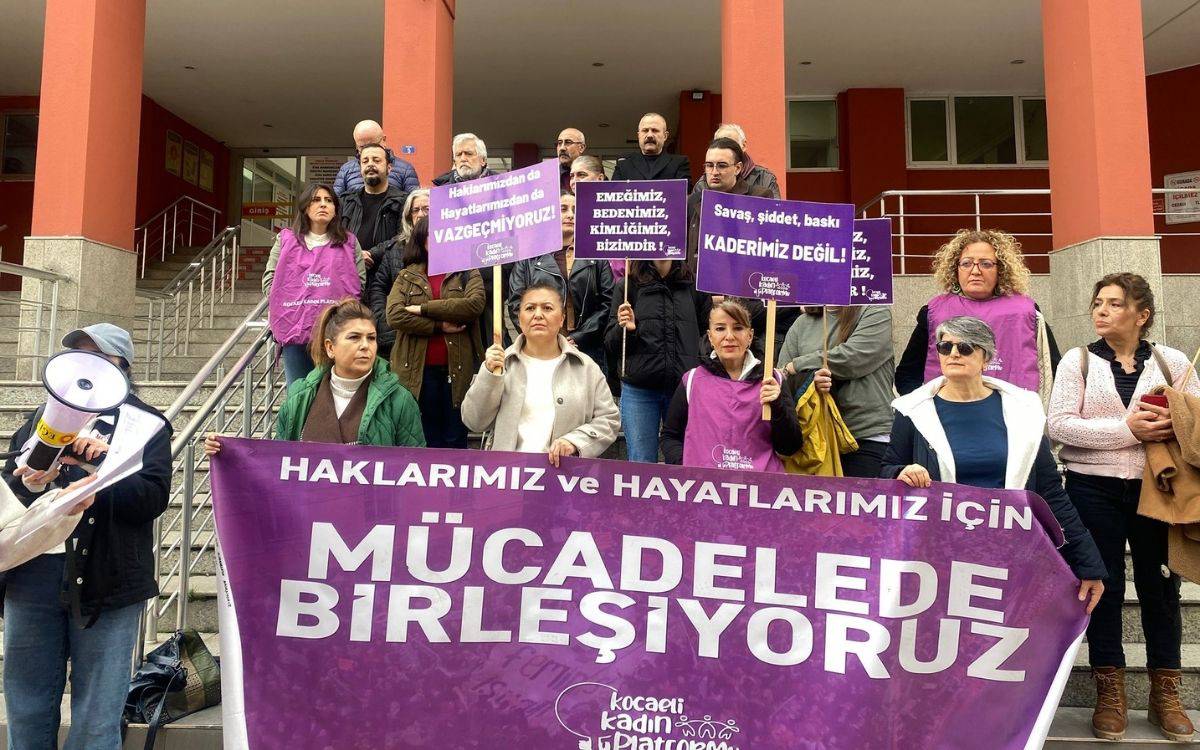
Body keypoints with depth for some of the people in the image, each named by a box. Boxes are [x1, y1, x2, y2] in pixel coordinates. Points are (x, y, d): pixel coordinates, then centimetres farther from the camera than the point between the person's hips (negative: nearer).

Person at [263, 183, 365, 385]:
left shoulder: (349, 242, 11)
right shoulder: (286, 239, 12)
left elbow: (360, 282, 4)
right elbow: (269, 279, 8)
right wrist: (289, 301, -4)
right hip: (294, 329, 1)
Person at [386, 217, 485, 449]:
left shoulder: (468, 273, 9)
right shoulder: (406, 276, 11)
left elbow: (475, 304, -12)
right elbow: (394, 315, -5)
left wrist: (424, 309, -12)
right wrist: (439, 326, -12)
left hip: (458, 369, -1)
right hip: (418, 370, 1)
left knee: (456, 442, 7)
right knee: (427, 443, 8)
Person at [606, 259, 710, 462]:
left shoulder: (693, 285, 6)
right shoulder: (628, 286, 2)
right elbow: (609, 344, 4)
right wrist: (623, 329, -15)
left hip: (684, 387, 2)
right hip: (638, 390, -1)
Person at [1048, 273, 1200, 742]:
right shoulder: (1078, 360, 1)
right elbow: (1060, 424, -10)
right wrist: (1128, 430, -18)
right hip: (1094, 489, -1)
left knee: (1160, 586, 9)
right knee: (1103, 586, 6)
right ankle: (1110, 693, 19)